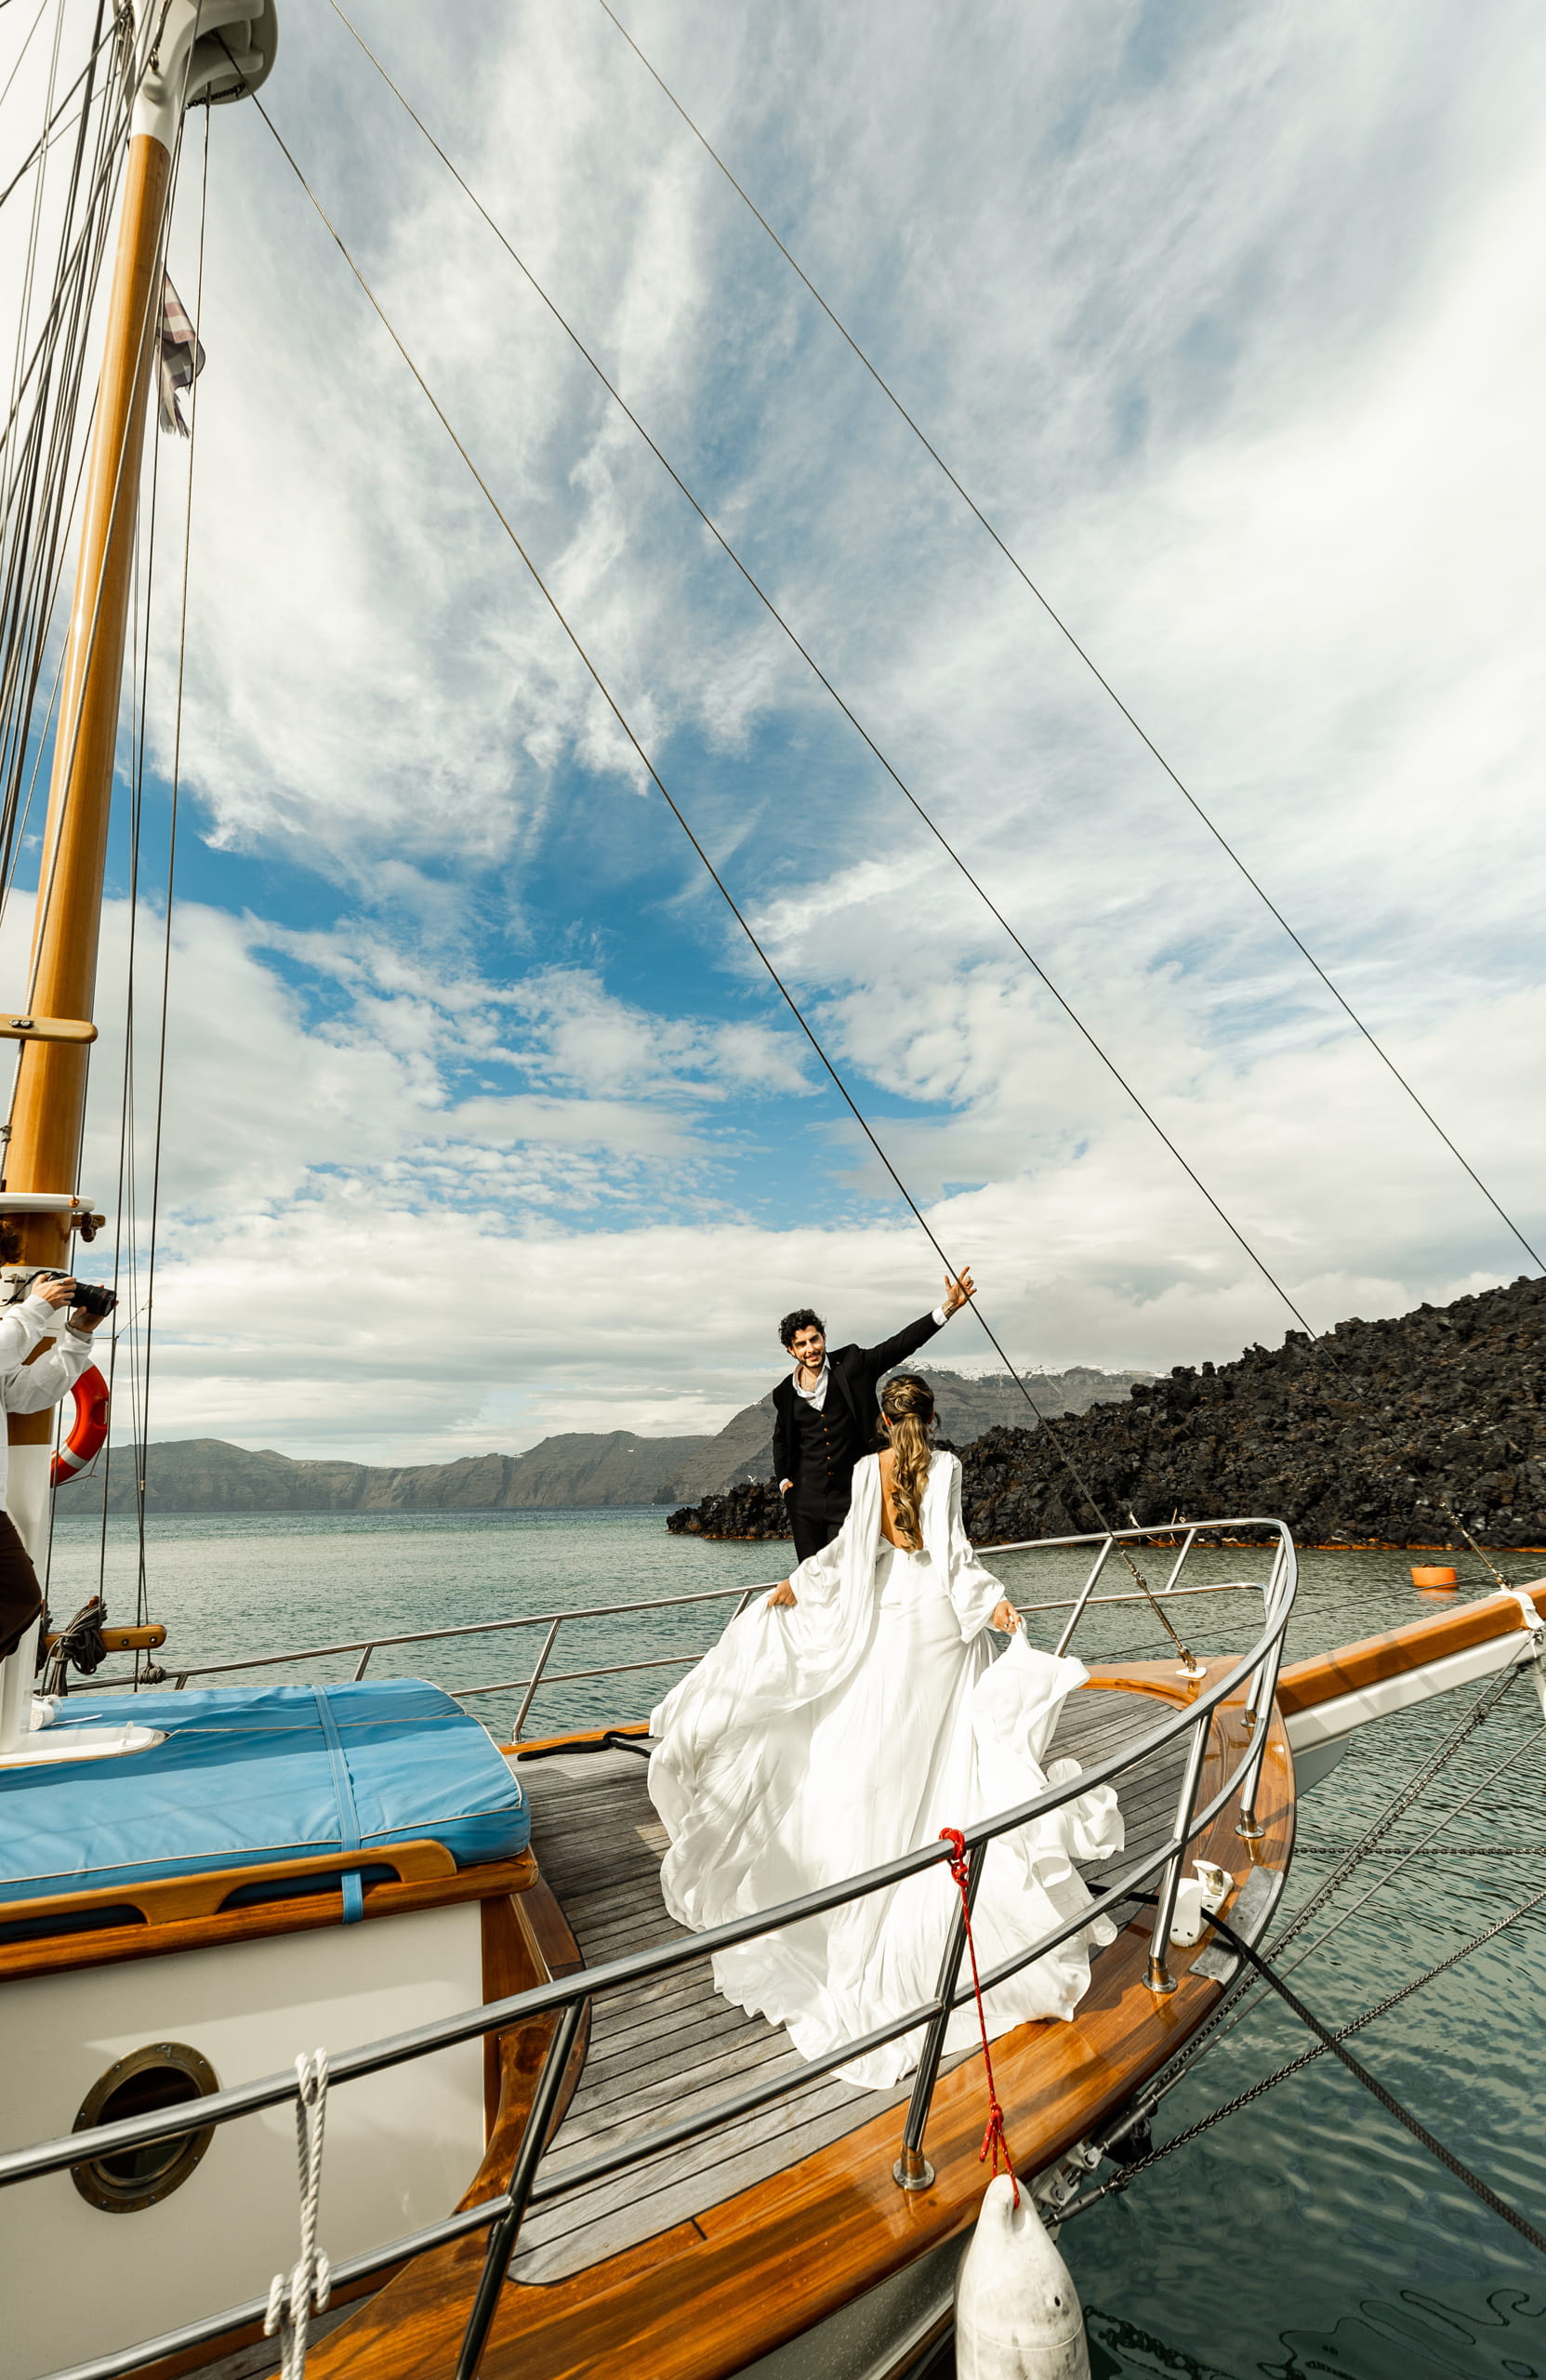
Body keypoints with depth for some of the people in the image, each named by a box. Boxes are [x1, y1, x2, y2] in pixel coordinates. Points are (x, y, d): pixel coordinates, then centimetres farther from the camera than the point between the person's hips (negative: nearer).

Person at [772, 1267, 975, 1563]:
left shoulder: (851, 1365, -5)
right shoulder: (784, 1393, 3)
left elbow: (901, 1344, -14)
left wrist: (948, 1307, -24)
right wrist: (783, 1479, 11)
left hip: (847, 1496, -2)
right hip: (804, 1500, 2)